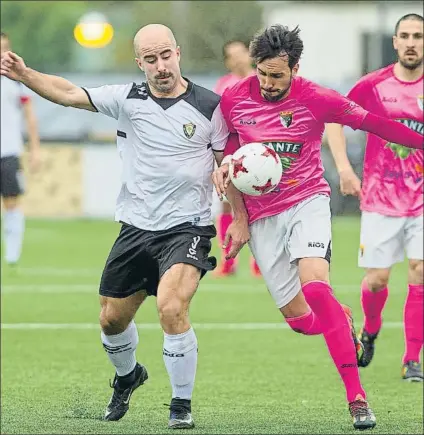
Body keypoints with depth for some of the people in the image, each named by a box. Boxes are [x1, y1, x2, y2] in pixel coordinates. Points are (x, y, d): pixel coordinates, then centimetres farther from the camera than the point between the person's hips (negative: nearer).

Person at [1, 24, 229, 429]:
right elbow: (70, 94, -4)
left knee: (171, 308, -26)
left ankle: (181, 405, -9)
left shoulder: (210, 106, -5)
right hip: (135, 228, 4)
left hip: (186, 228, -4)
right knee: (112, 320, 12)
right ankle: (127, 376, 46)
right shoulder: (128, 99, 0)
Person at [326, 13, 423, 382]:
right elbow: (333, 119, 8)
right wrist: (343, 168, -2)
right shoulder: (374, 85, -3)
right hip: (380, 197, 0)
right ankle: (370, 330, 32)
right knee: (377, 277, -1)